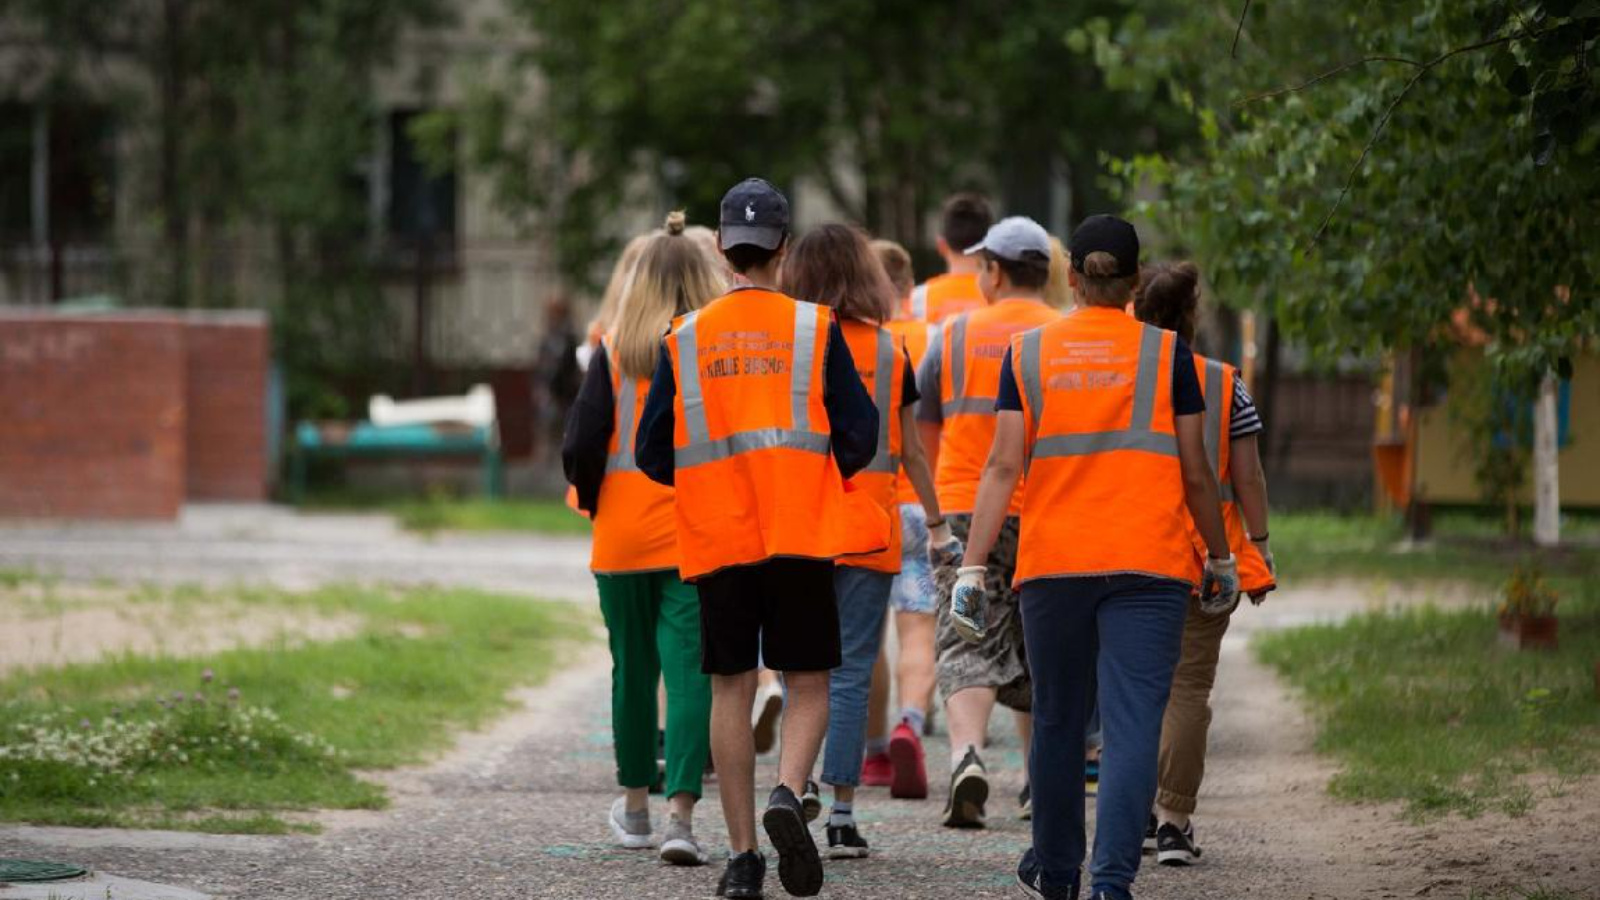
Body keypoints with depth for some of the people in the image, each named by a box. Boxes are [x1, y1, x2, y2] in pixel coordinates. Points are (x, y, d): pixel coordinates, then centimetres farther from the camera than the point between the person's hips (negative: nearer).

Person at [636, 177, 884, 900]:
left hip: (716, 541, 1)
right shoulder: (815, 329, -1)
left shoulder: (685, 338, 3)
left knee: (730, 690, 7)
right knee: (808, 684, 7)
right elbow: (859, 438, -3)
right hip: (801, 539, -1)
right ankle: (788, 795, -20)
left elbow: (652, 453, 4)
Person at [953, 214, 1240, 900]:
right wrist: (1221, 559, 14)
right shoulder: (1166, 353, 0)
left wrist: (973, 565, -4)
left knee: (1057, 719, 17)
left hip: (1052, 562, 2)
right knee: (1132, 726, -6)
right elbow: (1195, 472, 2)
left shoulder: (1029, 353, 3)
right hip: (1149, 562, -2)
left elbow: (1004, 466, -3)